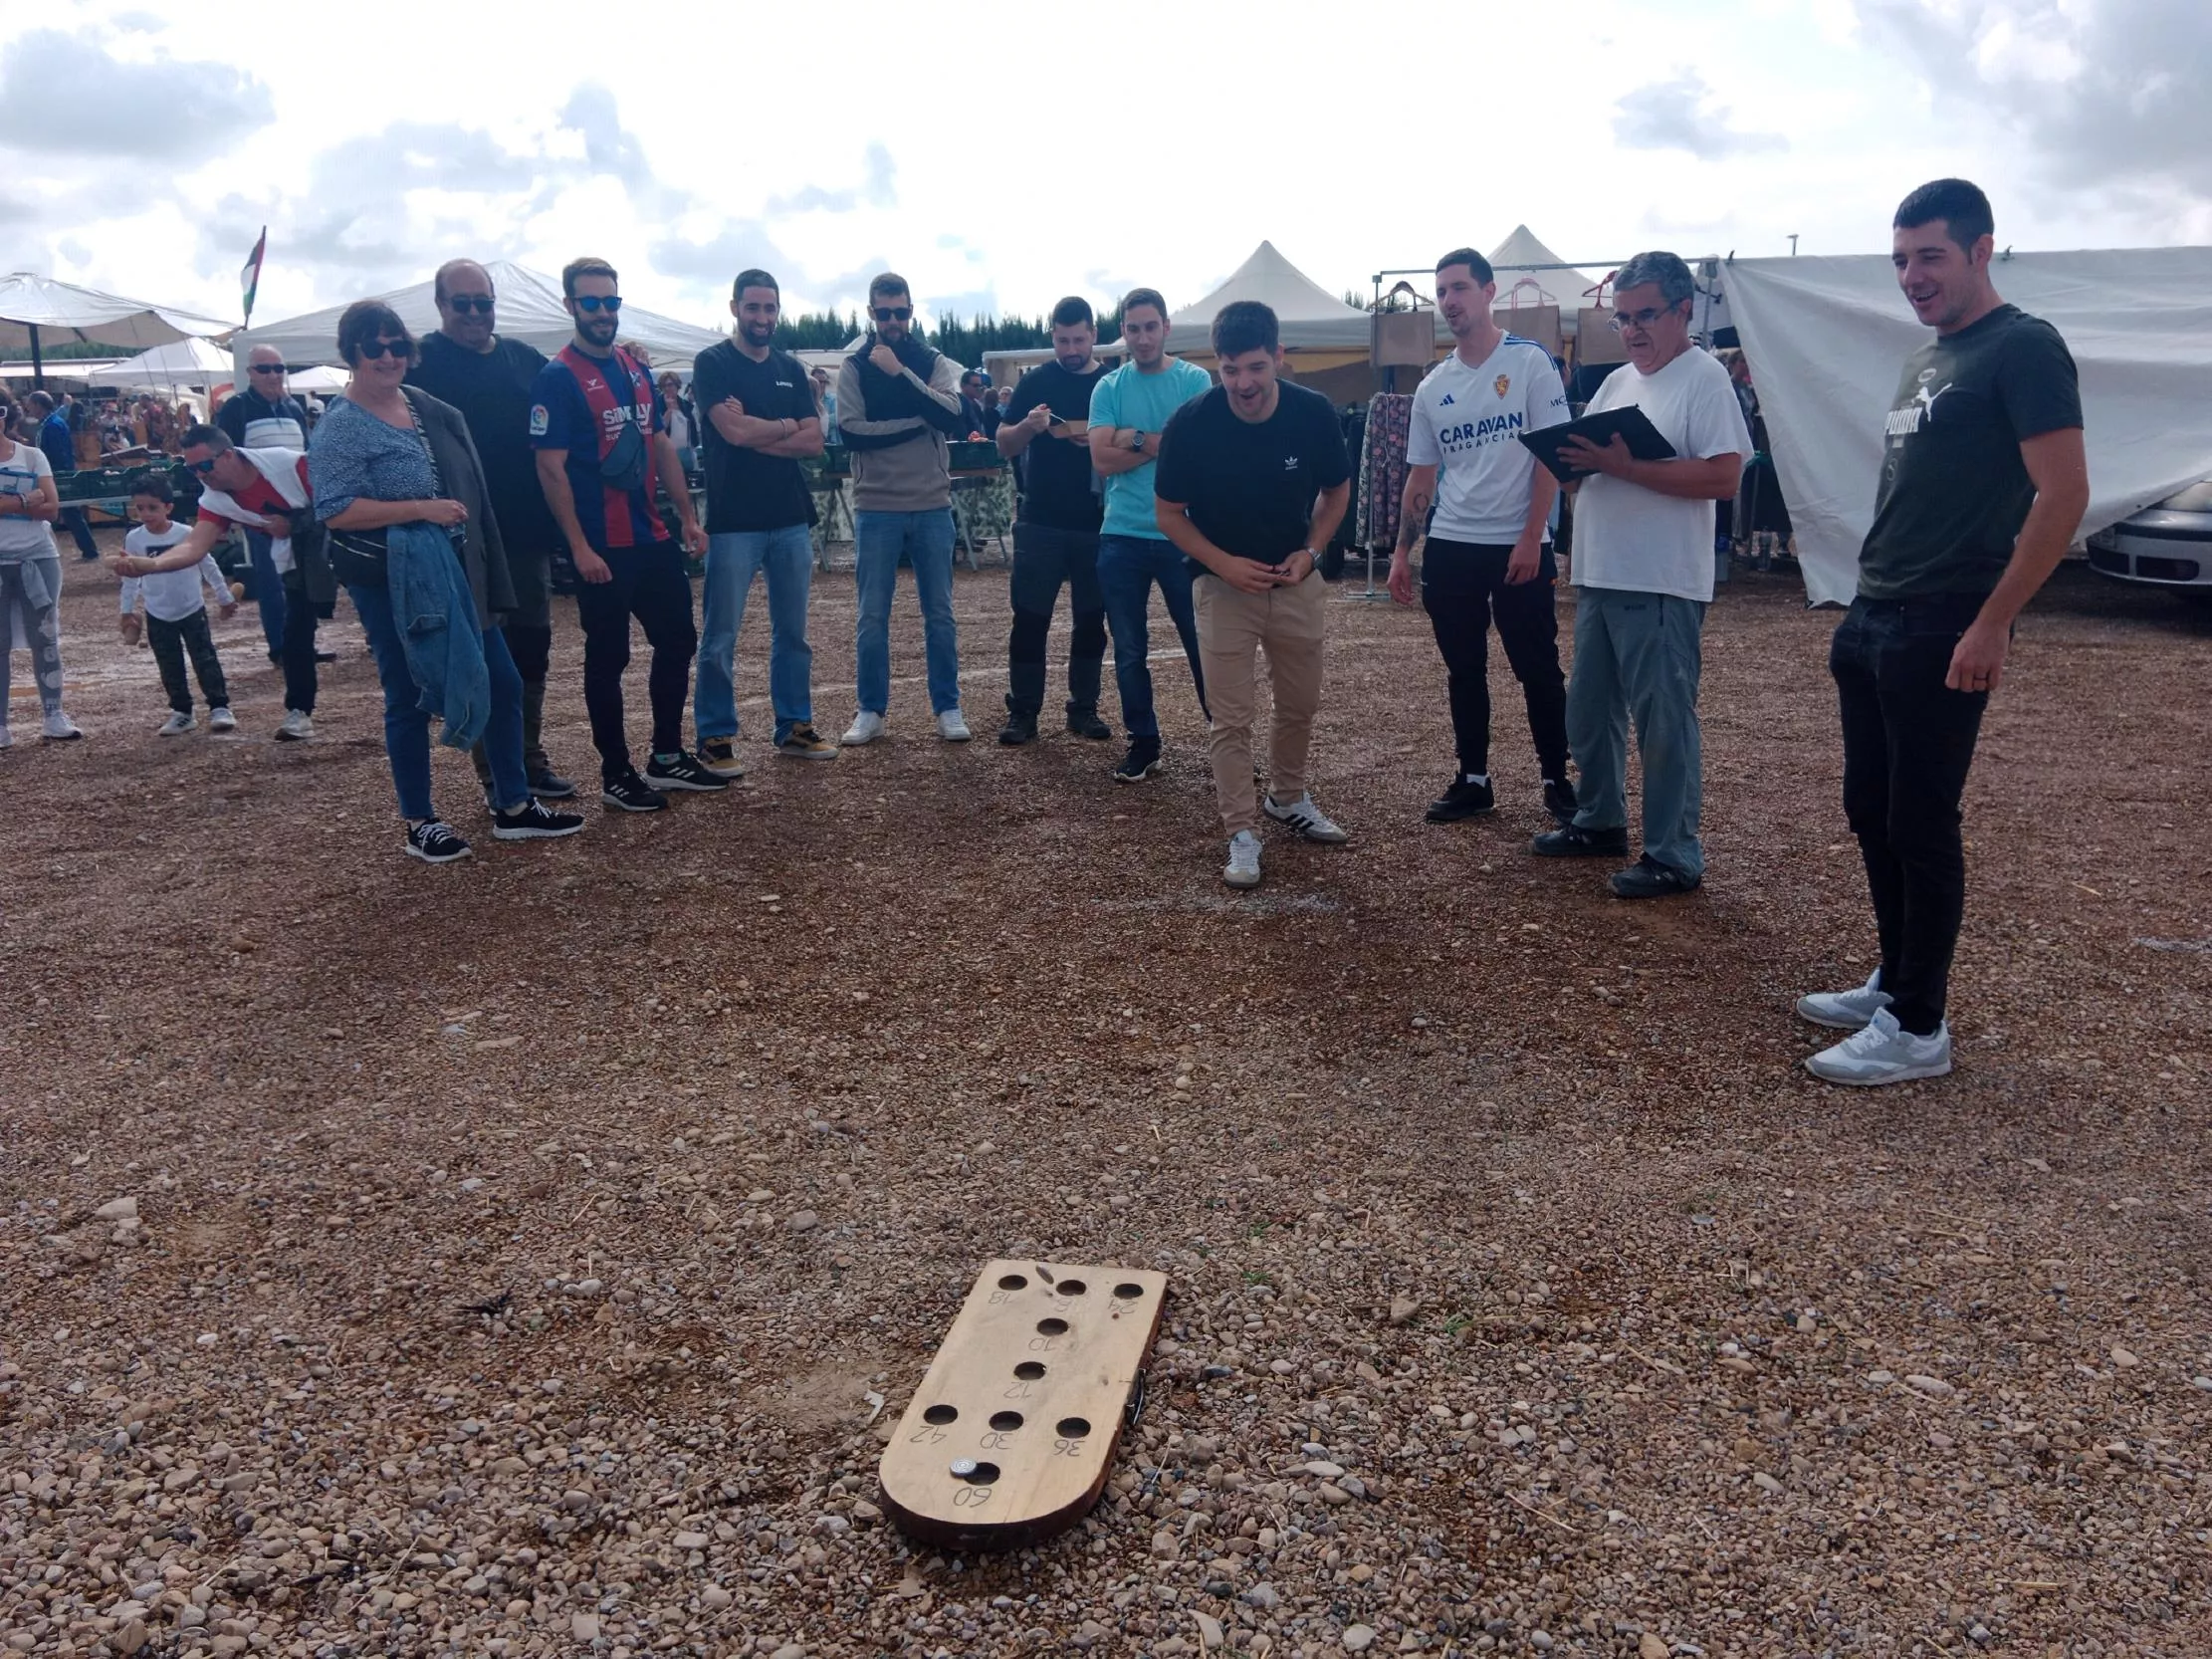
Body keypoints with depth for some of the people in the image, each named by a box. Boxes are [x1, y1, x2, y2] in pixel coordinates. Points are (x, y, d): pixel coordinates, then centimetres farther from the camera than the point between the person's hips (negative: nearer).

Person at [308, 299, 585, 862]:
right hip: (391, 584, -7)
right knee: (409, 699, 3)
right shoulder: (341, 428, -11)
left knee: (502, 683, 8)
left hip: (454, 575, 7)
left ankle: (512, 808, 20)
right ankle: (420, 823, 17)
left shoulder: (428, 408, 9)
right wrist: (421, 509, -23)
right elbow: (336, 511, -19)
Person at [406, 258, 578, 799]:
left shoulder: (524, 358, 11)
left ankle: (530, 759, 23)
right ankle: (497, 775, 10)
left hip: (528, 531, 5)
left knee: (531, 645, 11)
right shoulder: (422, 363, -3)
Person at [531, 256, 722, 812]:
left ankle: (667, 756, 26)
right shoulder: (557, 377, -10)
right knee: (608, 657, 2)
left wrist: (687, 517, 12)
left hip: (654, 538, 7)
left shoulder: (636, 369, 11)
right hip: (603, 547, -7)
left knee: (677, 641, 13)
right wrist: (580, 547, -19)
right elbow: (550, 468, -14)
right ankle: (615, 774, 13)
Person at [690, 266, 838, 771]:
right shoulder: (713, 363, -2)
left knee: (792, 632, 10)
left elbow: (814, 441, 3)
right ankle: (715, 738, 6)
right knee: (721, 638, -1)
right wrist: (787, 425, 0)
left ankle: (794, 726, 21)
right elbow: (734, 432, -16)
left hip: (791, 519, 5)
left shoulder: (791, 369, 14)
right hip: (733, 522, -5)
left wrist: (756, 434, -9)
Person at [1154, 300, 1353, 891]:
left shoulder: (1314, 414, -13)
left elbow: (1336, 492, 4)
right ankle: (1242, 834, 7)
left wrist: (1310, 552, -11)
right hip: (1224, 583, -2)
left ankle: (1287, 798, 38)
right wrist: (1224, 563, -18)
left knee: (1300, 704, 15)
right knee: (1232, 718, -3)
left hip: (1297, 581, 3)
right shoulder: (1192, 423, -18)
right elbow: (1170, 514, -7)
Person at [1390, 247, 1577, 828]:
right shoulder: (1432, 387, 11)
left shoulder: (1529, 362, -4)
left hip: (1519, 547, -5)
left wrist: (1530, 538, -15)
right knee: (1464, 671, 10)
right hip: (1450, 548, 5)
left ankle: (1557, 780, 13)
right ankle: (1473, 781, 20)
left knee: (1539, 670, 1)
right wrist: (1401, 551, 9)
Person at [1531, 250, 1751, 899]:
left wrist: (1624, 466, -22)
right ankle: (1600, 822, 32)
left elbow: (1723, 478, -19)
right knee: (1588, 711, 16)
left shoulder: (1704, 378, -8)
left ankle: (1673, 855, 7)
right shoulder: (1616, 382, 17)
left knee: (1664, 721, -2)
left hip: (1662, 586, -9)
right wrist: (1571, 459, -3)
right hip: (1596, 578, 9)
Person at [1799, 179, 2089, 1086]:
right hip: (1872, 624, 9)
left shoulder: (2023, 348, -9)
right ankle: (1895, 982, 28)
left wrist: (1992, 624, -20)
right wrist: (1866, 604, 17)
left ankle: (1919, 1028, 8)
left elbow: (2063, 493, -17)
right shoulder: (1925, 359, 17)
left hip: (1941, 636, -9)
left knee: (1921, 826, -3)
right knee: (1871, 813, 13)